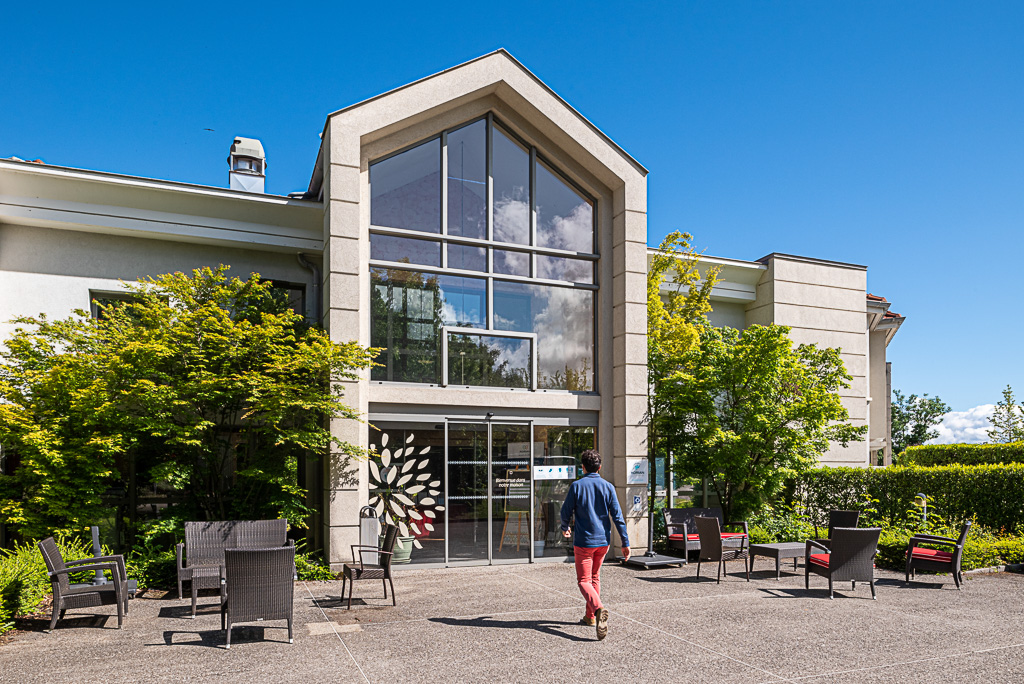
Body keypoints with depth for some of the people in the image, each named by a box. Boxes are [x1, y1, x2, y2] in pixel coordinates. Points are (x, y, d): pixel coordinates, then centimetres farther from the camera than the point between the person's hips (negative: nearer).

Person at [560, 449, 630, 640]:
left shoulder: (577, 486, -7)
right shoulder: (608, 487, 0)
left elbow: (566, 512, -1)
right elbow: (617, 516, -4)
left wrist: (565, 528, 20)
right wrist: (625, 542, 0)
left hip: (583, 541, -4)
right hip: (603, 540, 4)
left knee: (584, 581, -2)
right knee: (595, 577, 21)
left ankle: (599, 609, -28)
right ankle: (590, 616, 28)